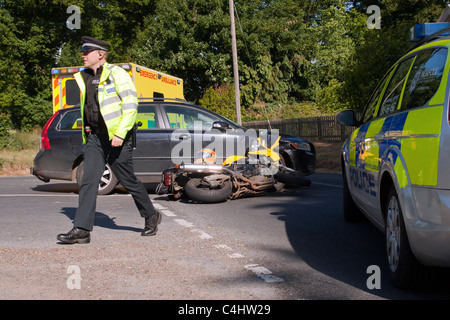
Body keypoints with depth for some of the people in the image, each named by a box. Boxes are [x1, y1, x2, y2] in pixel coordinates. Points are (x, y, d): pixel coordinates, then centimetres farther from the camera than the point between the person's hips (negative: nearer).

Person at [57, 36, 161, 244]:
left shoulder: (116, 74, -8)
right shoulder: (84, 78, 13)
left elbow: (131, 105, -14)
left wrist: (120, 134, -21)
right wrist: (87, 134, 16)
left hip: (116, 139, -6)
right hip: (94, 137, 6)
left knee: (129, 181, 5)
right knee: (88, 180, -5)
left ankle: (151, 216, 26)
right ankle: (81, 230, -8)